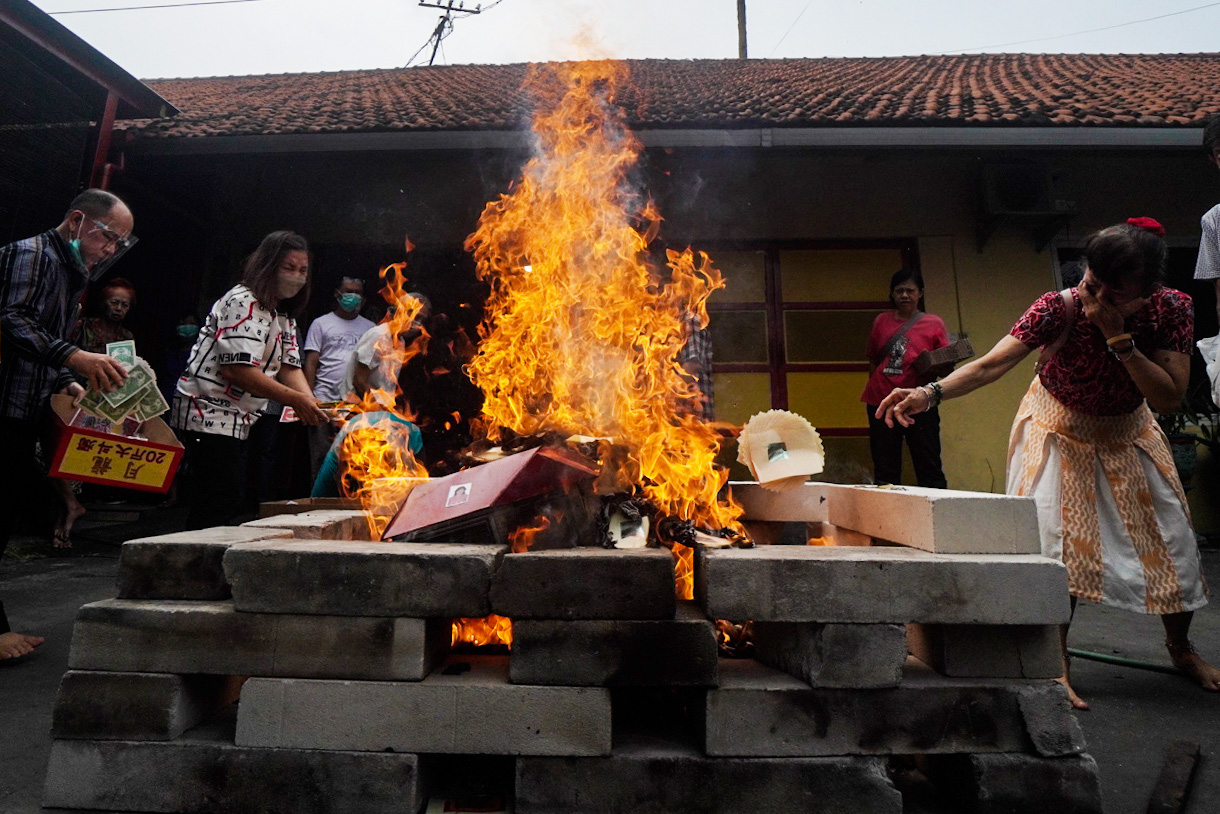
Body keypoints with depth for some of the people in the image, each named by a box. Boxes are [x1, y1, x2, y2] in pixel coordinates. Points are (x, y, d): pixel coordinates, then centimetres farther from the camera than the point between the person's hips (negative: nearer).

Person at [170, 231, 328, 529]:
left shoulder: (284, 316, 16)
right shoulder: (243, 302, -14)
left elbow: (290, 367, 6)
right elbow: (238, 370, -24)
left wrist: (311, 404, -14)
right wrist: (295, 399, -28)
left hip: (237, 420, 10)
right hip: (208, 412, -10)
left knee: (233, 499, 12)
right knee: (223, 501, -13)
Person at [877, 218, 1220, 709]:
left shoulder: (1172, 309, -20)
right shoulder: (1061, 308, -29)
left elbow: (1169, 399, -25)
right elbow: (992, 364, -38)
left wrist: (1119, 339, -35)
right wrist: (930, 393, -54)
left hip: (1127, 431, 4)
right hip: (1059, 428, -3)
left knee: (1173, 538, 9)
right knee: (1056, 541, -14)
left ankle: (1180, 646, 36)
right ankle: (1058, 667, -3)